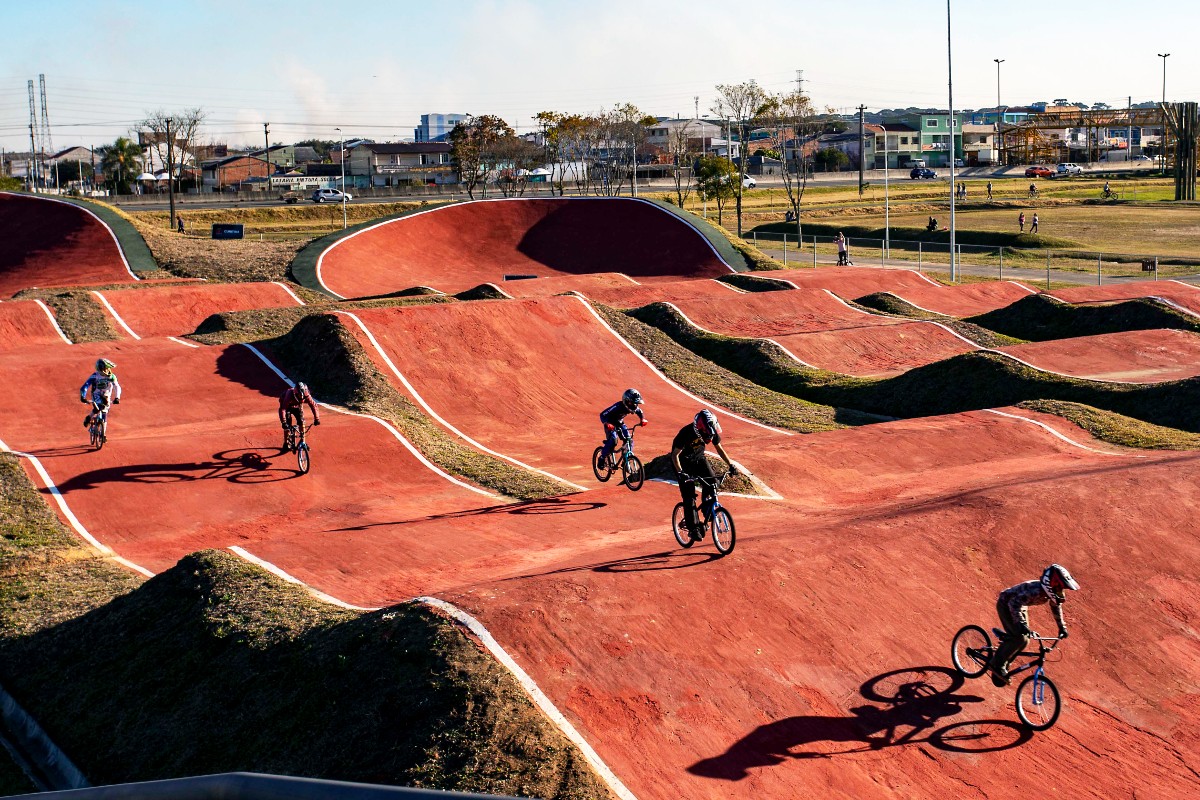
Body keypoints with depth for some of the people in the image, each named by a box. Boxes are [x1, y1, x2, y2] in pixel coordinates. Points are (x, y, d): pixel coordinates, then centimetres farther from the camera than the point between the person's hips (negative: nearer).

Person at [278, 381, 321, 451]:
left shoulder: (307, 396, -33)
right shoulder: (289, 395, -42)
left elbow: (313, 406, -26)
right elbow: (283, 409, -44)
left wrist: (317, 419, -35)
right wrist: (283, 422, -51)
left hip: (297, 407, 3)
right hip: (287, 407, -3)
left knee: (301, 422, -12)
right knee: (287, 425, -13)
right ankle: (286, 443, 4)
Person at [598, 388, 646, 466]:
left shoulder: (633, 407, -17)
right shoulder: (618, 407, -35)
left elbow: (640, 412, 7)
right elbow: (603, 415, -36)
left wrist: (642, 419, -14)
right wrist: (607, 424, -52)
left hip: (620, 423, 6)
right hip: (610, 424, -6)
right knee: (613, 440, -26)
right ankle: (602, 458, -10)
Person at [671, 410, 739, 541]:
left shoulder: (712, 431, -18)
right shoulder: (686, 432, -33)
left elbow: (719, 448, -2)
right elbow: (675, 454, -28)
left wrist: (730, 465, -10)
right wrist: (681, 473, -40)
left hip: (699, 458, 5)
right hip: (684, 462, -5)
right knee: (689, 496, -12)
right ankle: (693, 528, -7)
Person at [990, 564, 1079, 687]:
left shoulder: (1050, 592, -15)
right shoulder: (1034, 590, -39)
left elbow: (1056, 606, 7)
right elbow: (1014, 604, -43)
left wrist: (1062, 627, 11)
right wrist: (1021, 625, -50)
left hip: (1020, 606, 8)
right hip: (1006, 604, -8)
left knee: (1024, 640, 3)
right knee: (1019, 638, -20)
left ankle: (1004, 665, 20)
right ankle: (997, 665, -7)